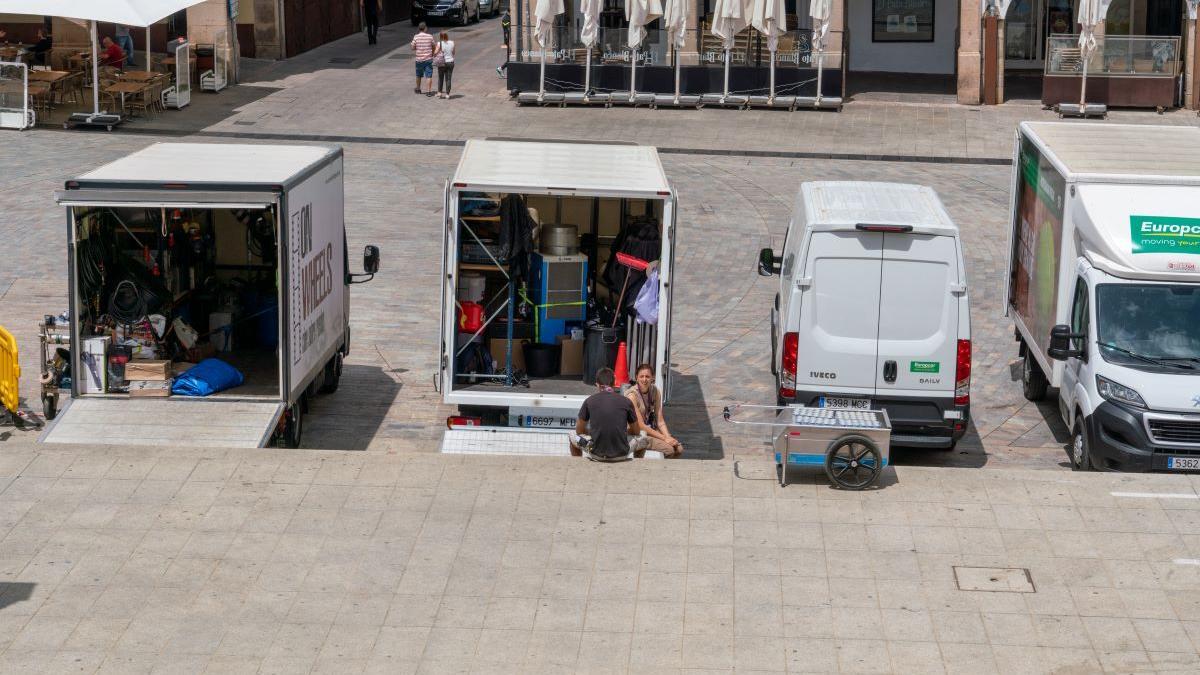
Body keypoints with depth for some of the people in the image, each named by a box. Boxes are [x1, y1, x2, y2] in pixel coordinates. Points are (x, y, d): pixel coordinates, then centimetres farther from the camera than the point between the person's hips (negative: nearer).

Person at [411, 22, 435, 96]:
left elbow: (413, 48, -3)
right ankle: (430, 91, -5)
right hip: (428, 59, -1)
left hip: (419, 59, 1)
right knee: (429, 75, 0)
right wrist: (433, 54, 20)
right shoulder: (430, 36, -6)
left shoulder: (416, 37, -7)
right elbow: (433, 47, 3)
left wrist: (410, 44, 19)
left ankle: (418, 89, 34)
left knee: (418, 75, 19)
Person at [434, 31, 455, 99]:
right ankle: (447, 94, 6)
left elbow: (435, 53, -12)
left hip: (442, 63, -2)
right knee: (448, 79, 7)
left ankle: (439, 92, 15)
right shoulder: (452, 43, -3)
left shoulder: (439, 43, -12)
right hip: (450, 62, 2)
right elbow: (453, 53, 7)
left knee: (440, 78, 16)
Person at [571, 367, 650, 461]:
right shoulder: (626, 402, 0)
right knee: (643, 438, 29)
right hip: (621, 455, 0)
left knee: (573, 436, 29)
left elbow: (579, 430, 11)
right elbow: (636, 431, 13)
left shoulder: (589, 401, -1)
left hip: (596, 454, 0)